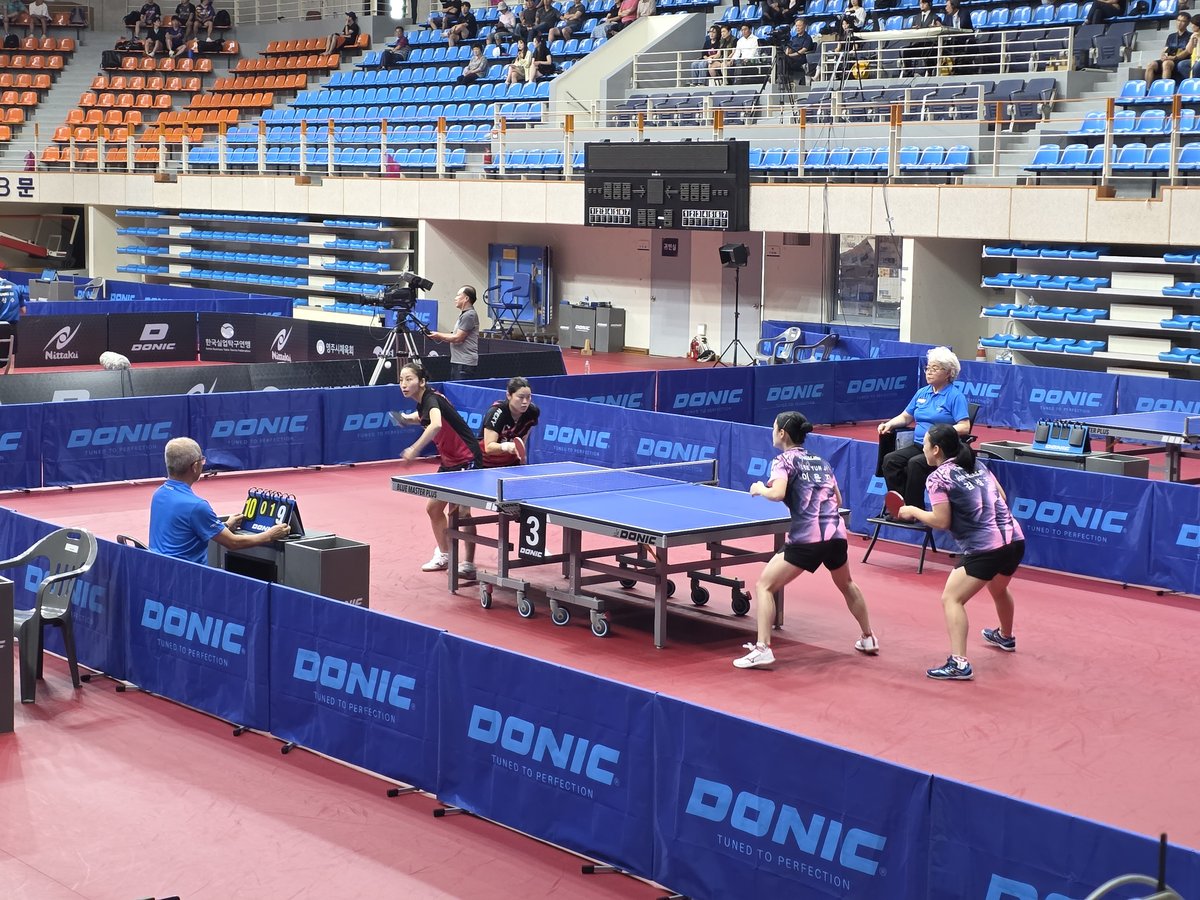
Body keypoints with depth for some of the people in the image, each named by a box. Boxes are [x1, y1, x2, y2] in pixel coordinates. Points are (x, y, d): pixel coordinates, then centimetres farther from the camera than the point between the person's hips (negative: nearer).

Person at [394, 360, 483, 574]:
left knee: (461, 510, -15)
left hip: (467, 459, -10)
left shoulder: (431, 399, -22)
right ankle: (444, 556, 27)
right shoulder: (422, 402, 4)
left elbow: (436, 425, -44)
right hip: (449, 461, 10)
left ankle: (468, 563, -7)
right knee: (433, 508, 12)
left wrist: (414, 449, -42)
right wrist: (407, 418, 9)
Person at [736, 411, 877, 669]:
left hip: (806, 539, -6)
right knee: (846, 584, 33)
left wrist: (759, 489, 2)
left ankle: (762, 649, -12)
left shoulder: (785, 460, 0)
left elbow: (777, 493, -17)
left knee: (764, 586, 2)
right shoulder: (821, 462, 19)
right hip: (836, 534, 6)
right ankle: (869, 639, 44)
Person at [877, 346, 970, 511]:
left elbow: (964, 427, -13)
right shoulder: (922, 393, 19)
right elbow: (905, 417, 26)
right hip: (918, 446, 7)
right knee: (890, 460, -19)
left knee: (915, 463, -34)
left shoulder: (956, 395, -3)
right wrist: (889, 424, 6)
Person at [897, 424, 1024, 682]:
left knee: (951, 599, -8)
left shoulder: (939, 478, -8)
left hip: (985, 549, -9)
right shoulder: (977, 466, 13)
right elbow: (1001, 497, 18)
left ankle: (959, 663, -22)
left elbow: (941, 521, -12)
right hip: (1015, 538, 9)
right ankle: (1005, 637, 62)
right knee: (998, 589, 35)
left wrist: (913, 511, 2)